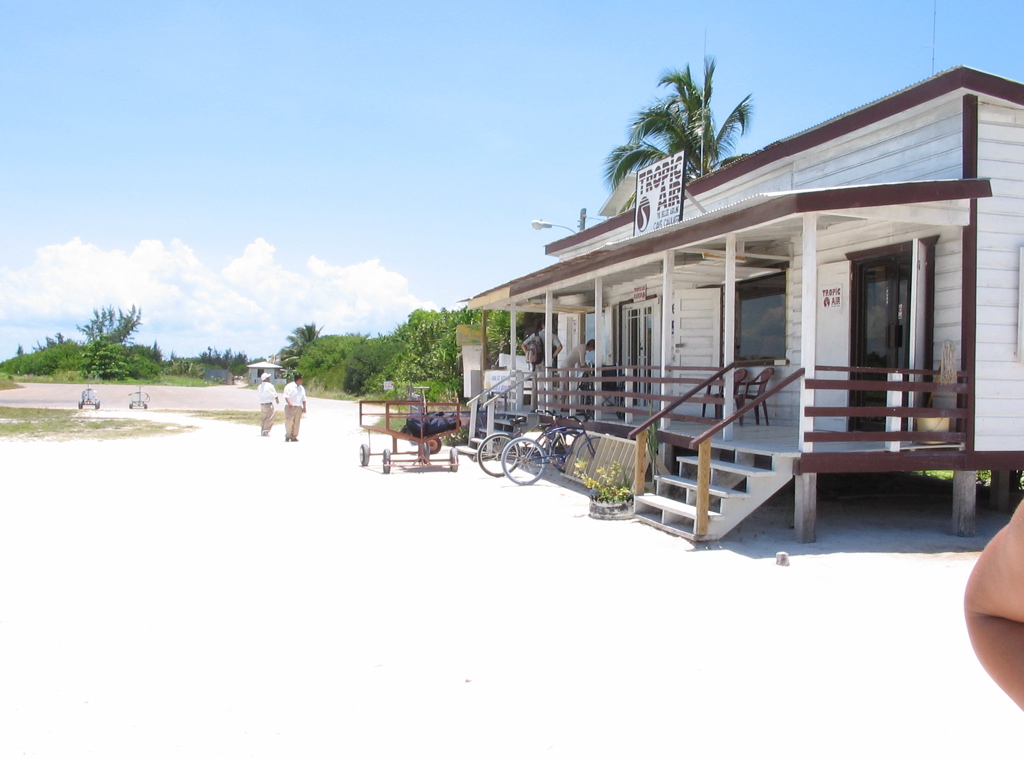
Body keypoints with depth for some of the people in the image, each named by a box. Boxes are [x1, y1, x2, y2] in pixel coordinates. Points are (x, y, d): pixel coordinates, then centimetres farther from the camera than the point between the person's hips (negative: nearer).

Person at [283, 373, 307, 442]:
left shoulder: (302, 388, 18)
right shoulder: (289, 386, -3)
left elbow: (303, 399, 21)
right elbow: (286, 396, -11)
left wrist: (304, 407, 13)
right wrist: (289, 403, -26)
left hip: (298, 407, 6)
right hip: (290, 407, -6)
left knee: (297, 422, 3)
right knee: (289, 421, -9)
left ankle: (294, 437, 9)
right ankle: (287, 436, 2)